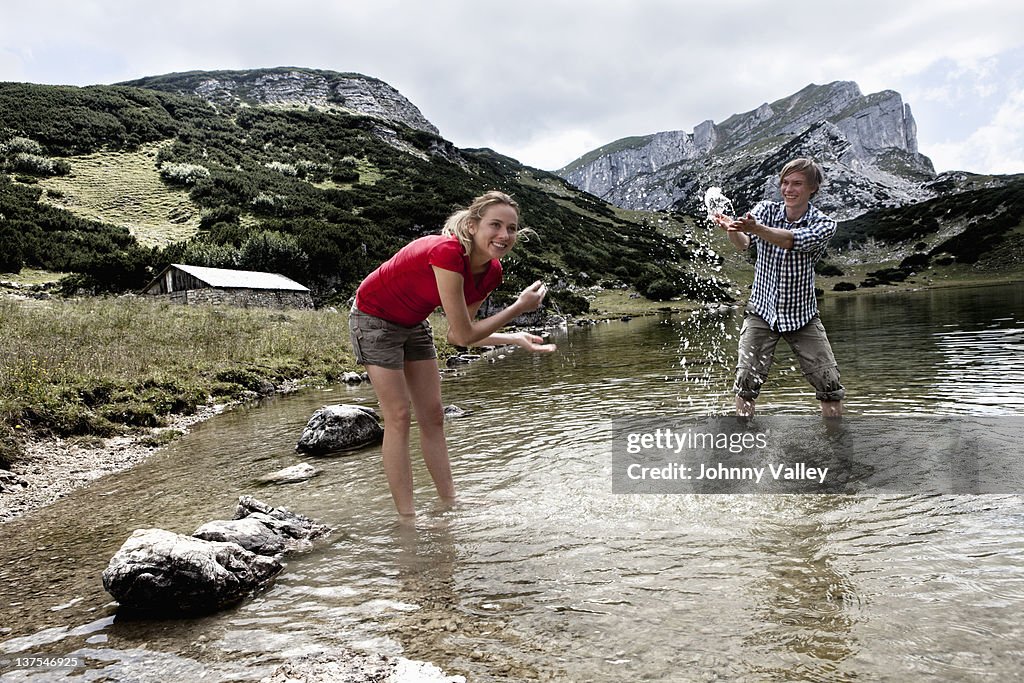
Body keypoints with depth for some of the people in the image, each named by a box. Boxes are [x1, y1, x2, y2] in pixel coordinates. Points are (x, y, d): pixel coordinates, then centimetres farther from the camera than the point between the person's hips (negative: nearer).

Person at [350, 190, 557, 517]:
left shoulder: (492, 271, -12)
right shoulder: (448, 252, -36)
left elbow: (459, 334, -2)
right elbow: (463, 335, -34)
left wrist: (515, 338, -10)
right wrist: (520, 307, -28)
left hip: (414, 323, 8)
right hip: (375, 318, -7)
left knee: (432, 416, 8)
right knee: (399, 417, -8)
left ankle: (450, 504, 17)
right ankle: (407, 516, 0)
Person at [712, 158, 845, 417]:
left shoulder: (824, 224, -9)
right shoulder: (766, 210, -4)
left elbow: (792, 240, -30)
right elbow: (743, 243, -23)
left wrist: (756, 228, -48)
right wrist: (732, 229, -47)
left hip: (803, 316, 0)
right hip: (762, 311, 0)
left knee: (830, 386, -1)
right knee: (746, 381, -8)